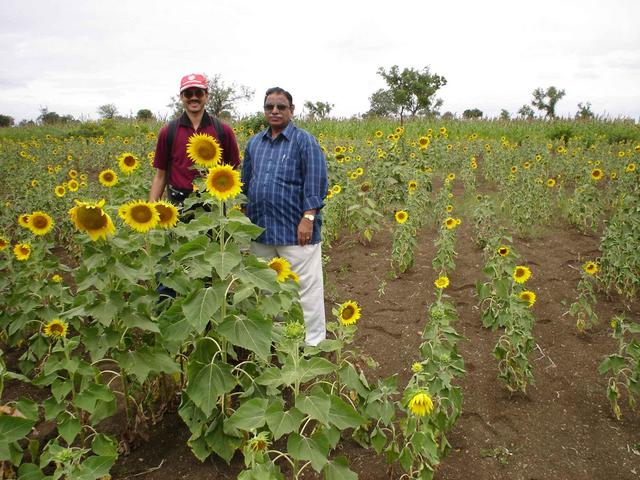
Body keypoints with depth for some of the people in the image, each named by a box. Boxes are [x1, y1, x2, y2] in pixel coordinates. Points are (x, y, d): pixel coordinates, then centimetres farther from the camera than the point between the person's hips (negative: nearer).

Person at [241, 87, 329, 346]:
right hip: (261, 228, 6)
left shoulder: (304, 141, -4)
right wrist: (245, 216, 15)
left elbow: (316, 182, -11)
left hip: (295, 229, -6)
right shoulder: (254, 143, 15)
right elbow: (246, 182, 20)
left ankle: (314, 340, 14)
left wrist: (308, 218, -19)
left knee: (306, 286, 0)